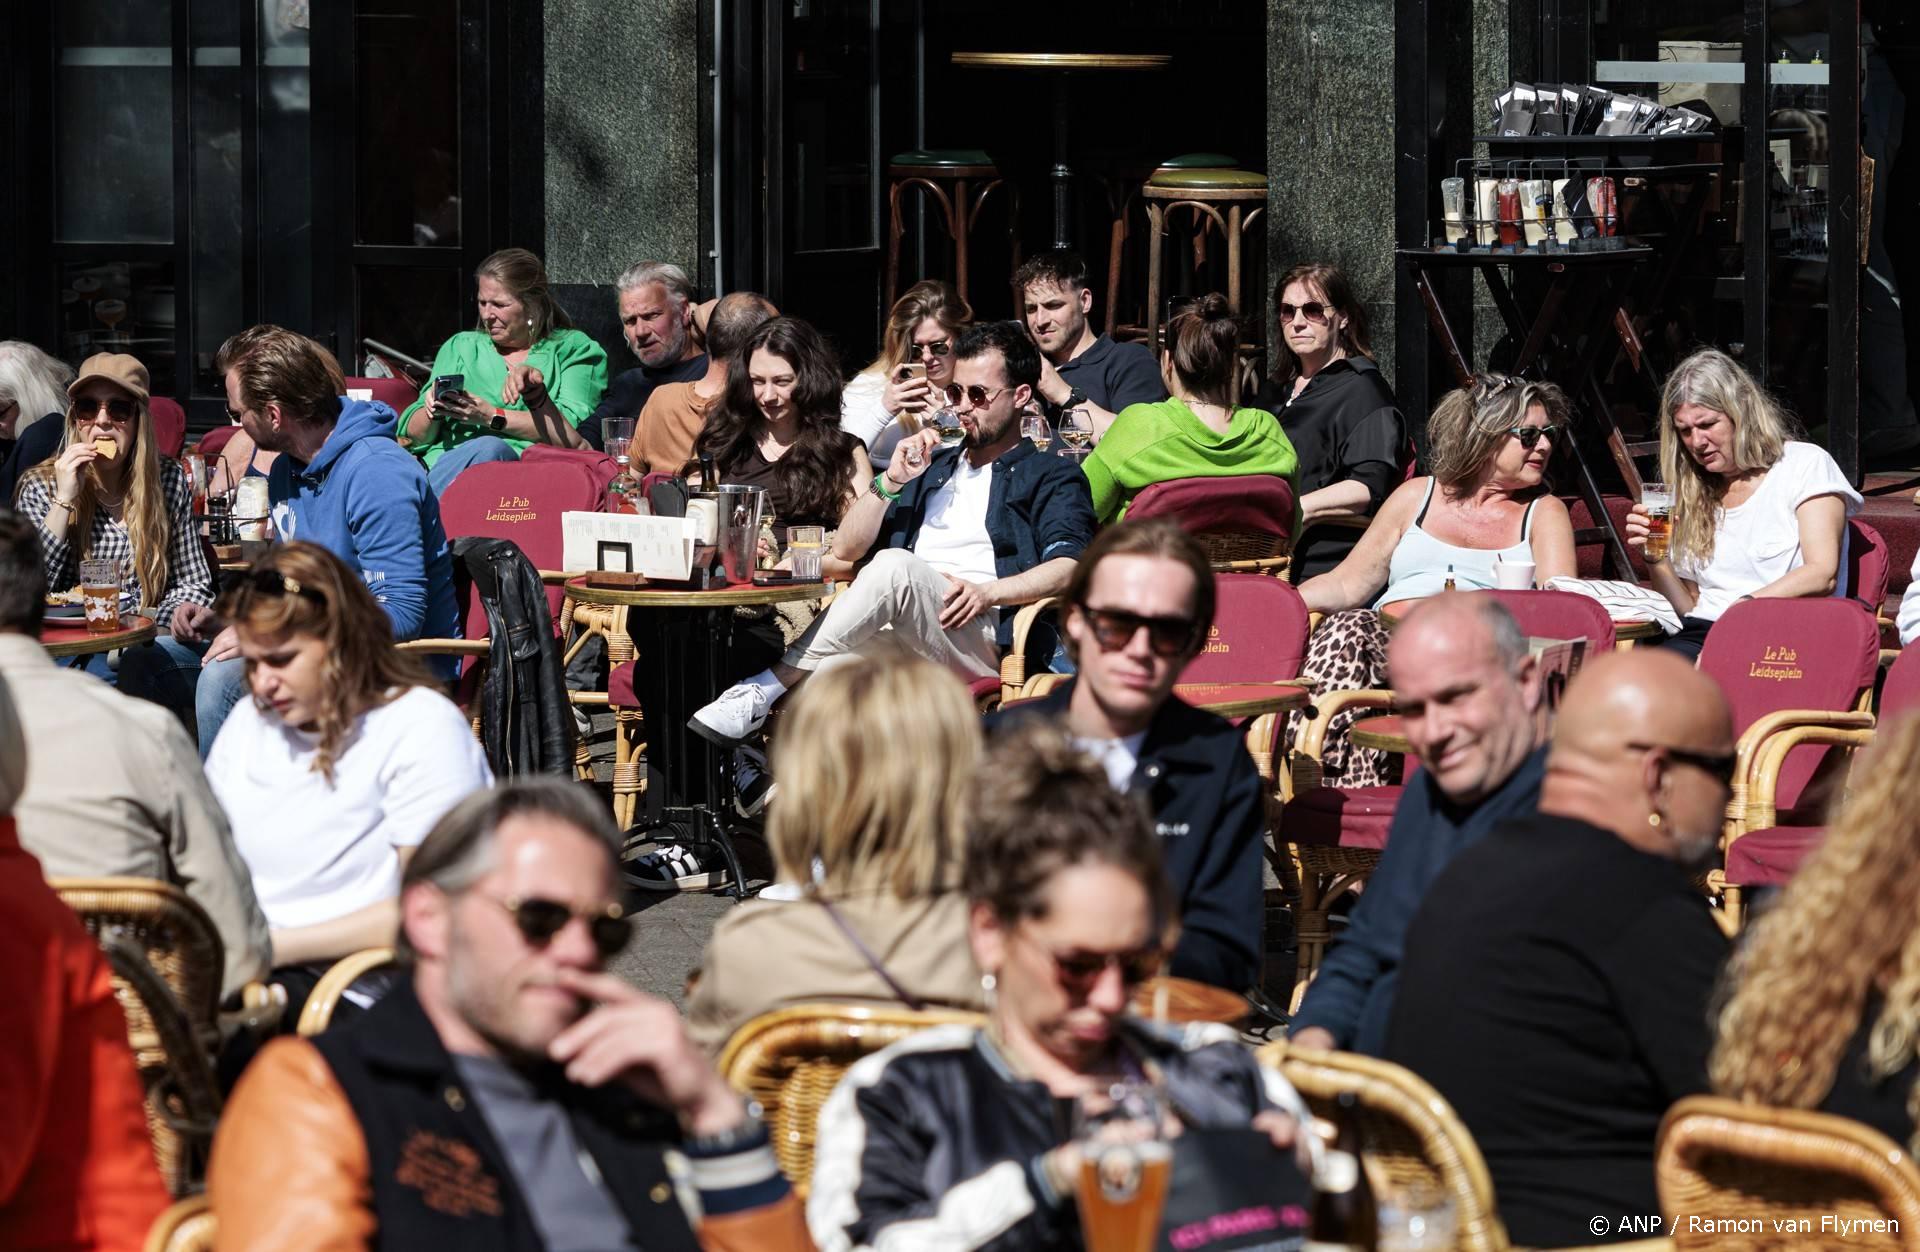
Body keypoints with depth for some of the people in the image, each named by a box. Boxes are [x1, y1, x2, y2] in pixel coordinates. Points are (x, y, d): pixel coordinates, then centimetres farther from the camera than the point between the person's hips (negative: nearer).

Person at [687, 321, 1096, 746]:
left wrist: (989, 592, -18)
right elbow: (846, 548, 27)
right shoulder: (932, 466, 34)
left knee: (895, 566, -34)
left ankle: (764, 689, -34)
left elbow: (1068, 568, -3)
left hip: (980, 639, -5)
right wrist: (892, 481, 12)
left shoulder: (1050, 476, 17)